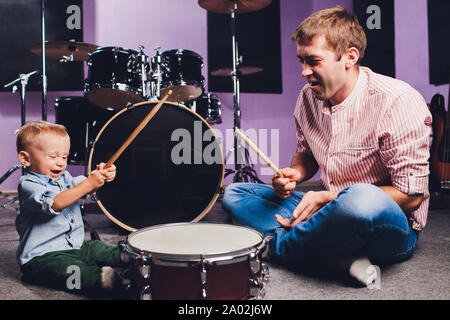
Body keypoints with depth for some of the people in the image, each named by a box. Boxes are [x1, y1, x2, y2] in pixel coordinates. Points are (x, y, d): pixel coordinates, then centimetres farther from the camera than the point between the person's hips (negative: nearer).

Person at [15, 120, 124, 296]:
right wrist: (89, 183, -33)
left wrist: (102, 176, -21)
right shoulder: (28, 184, -15)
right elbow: (55, 203, -30)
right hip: (41, 255, -9)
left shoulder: (63, 177, 13)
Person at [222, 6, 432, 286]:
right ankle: (340, 256, -16)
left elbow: (411, 194, -19)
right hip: (332, 210, 7)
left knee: (362, 200, -44)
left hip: (392, 226, -6)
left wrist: (326, 198, -21)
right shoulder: (309, 98, 0)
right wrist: (294, 175, -9)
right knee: (234, 193, 1)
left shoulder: (397, 101, -19)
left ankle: (277, 247, -13)